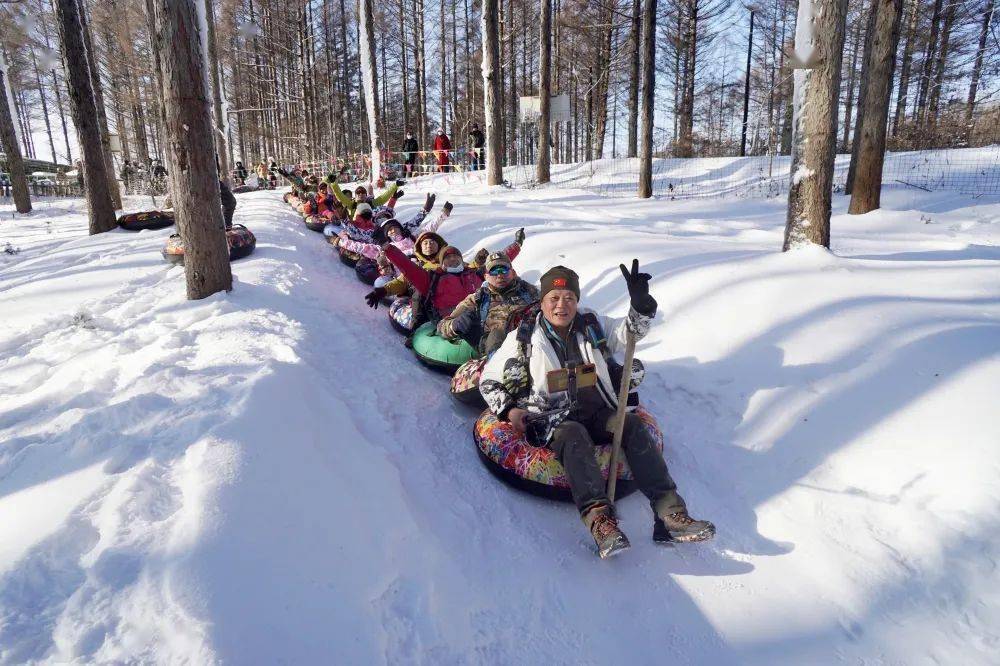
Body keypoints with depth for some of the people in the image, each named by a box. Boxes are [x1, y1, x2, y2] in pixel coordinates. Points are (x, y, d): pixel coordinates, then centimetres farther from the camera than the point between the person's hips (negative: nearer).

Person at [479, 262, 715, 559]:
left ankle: (670, 514, -32)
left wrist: (640, 304, -14)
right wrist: (509, 410, -7)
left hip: (597, 412, 4)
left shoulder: (592, 326, 13)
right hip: (554, 419, -3)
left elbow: (631, 331, 7)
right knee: (574, 435, -35)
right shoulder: (523, 337, 4)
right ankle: (598, 518, -50)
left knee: (633, 424, -24)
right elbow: (489, 380, 10)